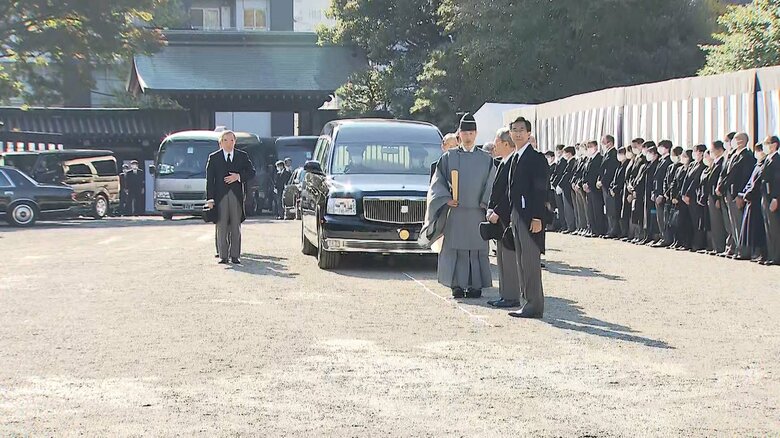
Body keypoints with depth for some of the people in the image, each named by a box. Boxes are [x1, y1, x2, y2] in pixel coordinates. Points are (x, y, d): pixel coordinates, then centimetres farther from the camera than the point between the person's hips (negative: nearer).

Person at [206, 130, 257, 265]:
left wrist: (239, 176, -10)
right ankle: (223, 256, 4)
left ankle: (235, 256, 6)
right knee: (222, 227, -1)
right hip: (220, 195, -1)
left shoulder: (242, 156, 11)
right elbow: (209, 179, 2)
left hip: (236, 195, 1)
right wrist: (210, 198, -6)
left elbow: (252, 172, 8)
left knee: (236, 227, 2)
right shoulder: (213, 158, 7)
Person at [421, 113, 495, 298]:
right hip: (455, 211, 0)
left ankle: (475, 286, 6)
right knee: (454, 248, -2)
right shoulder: (449, 157, 6)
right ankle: (457, 286, 4)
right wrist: (446, 198, -5)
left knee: (476, 248, 0)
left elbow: (492, 184, 8)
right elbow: (438, 181, 8)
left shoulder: (485, 159, 7)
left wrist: (485, 203, -4)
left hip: (477, 212, 0)